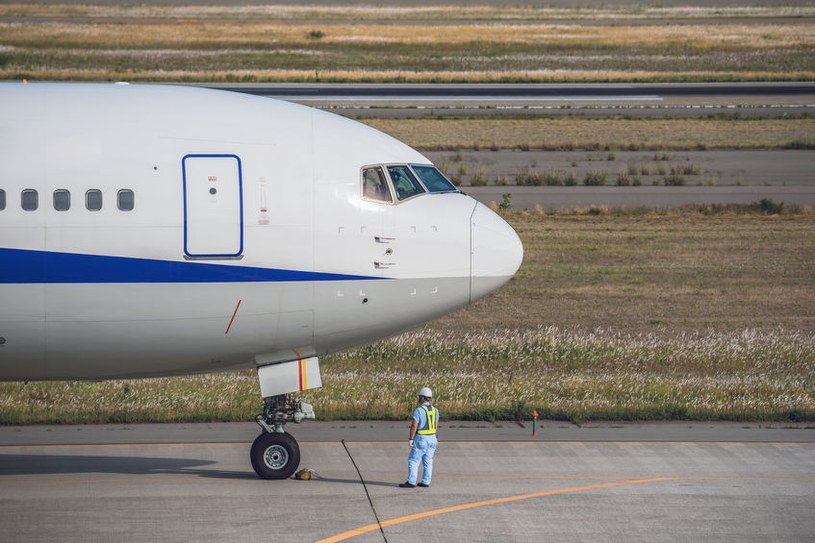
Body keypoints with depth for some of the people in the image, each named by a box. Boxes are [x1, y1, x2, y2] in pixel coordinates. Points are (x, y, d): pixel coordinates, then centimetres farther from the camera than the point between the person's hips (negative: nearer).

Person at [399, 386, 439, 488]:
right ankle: (426, 482, 12)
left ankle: (411, 482, -2)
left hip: (421, 439, -7)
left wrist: (411, 439, -13)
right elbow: (436, 425, 10)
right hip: (432, 439, 7)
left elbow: (414, 426, -19)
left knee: (413, 460, 0)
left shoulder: (419, 410, -17)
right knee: (428, 461, 10)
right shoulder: (434, 410, 4)